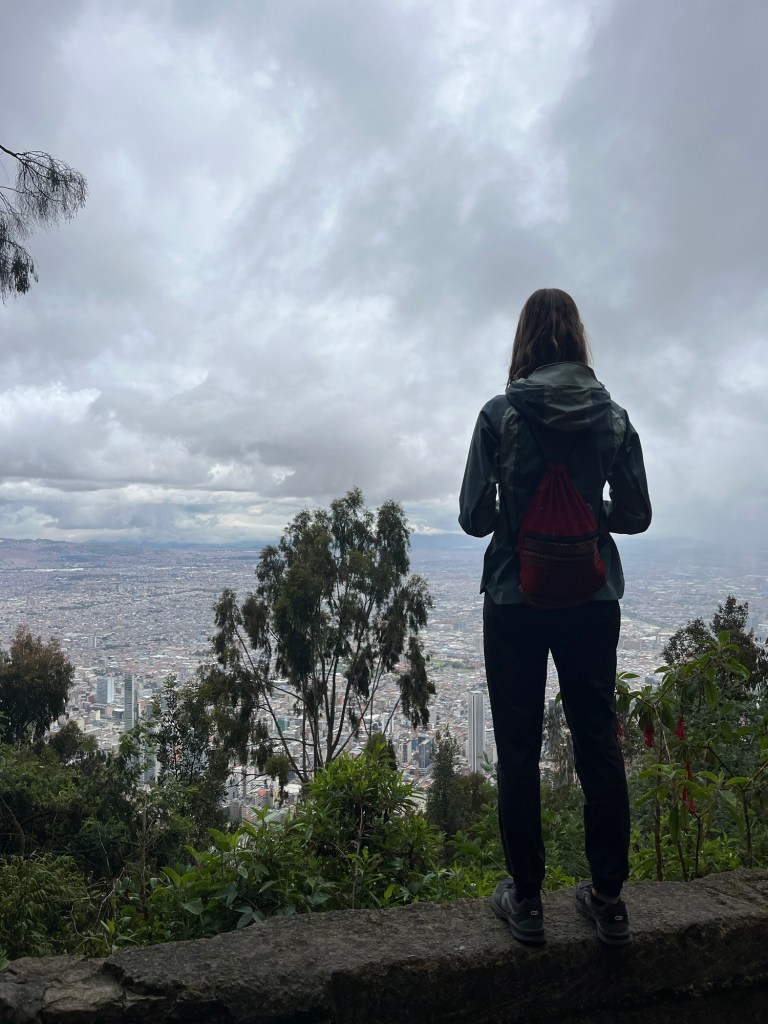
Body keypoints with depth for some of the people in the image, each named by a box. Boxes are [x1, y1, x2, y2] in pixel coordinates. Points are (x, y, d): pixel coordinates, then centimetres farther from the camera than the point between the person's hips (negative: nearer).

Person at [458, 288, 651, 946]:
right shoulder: (613, 415, 0)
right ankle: (609, 899, 26)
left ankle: (526, 901, 22)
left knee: (519, 750, 9)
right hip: (594, 600, 3)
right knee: (599, 743, 14)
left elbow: (474, 516, -9)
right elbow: (636, 514, 4)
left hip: (515, 601, -3)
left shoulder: (501, 413, -9)